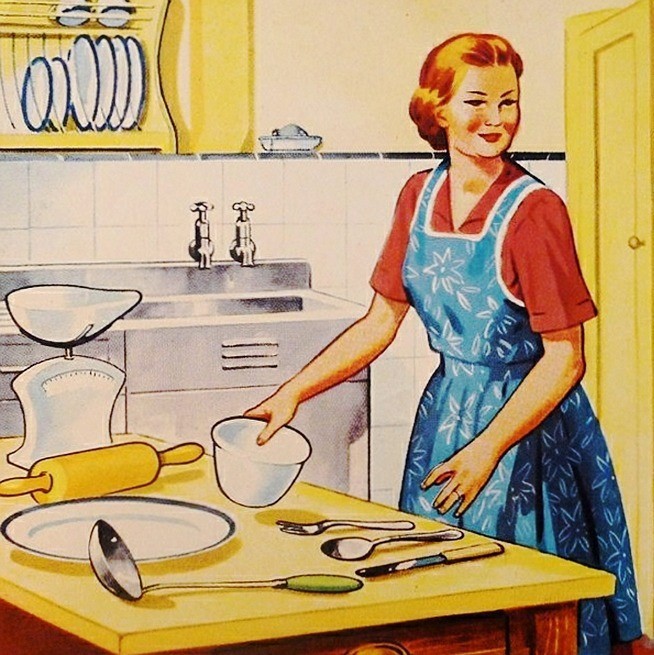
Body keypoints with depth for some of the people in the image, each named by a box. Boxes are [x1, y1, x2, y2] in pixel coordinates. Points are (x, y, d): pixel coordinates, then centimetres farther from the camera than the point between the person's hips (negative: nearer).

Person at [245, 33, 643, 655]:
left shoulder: (534, 210, -16)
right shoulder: (419, 195, 1)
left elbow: (564, 358, -15)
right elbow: (380, 323, 7)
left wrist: (487, 449, -17)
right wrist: (292, 393, 0)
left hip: (527, 420, -5)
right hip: (445, 410, 5)